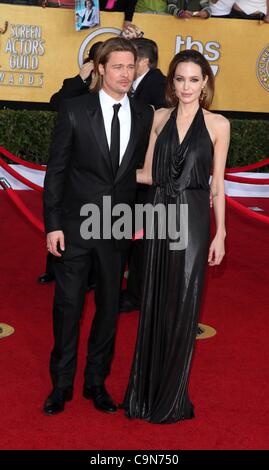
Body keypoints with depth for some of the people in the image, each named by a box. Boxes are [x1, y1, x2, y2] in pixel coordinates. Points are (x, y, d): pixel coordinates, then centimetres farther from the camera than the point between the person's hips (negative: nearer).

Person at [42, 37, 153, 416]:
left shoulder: (144, 115, 3)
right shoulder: (74, 110, -5)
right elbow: (56, 169, -4)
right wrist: (53, 223, -8)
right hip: (76, 226, -2)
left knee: (109, 306, 11)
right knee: (68, 305, 5)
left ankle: (97, 382, 27)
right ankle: (62, 384, 21)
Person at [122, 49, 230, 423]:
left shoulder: (218, 125, -1)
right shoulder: (160, 118, 7)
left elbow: (218, 183, 0)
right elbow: (149, 173, 11)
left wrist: (220, 234, -1)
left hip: (193, 221, -3)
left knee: (182, 307, 4)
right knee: (155, 304, 9)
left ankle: (172, 399, 18)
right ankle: (146, 391, 22)